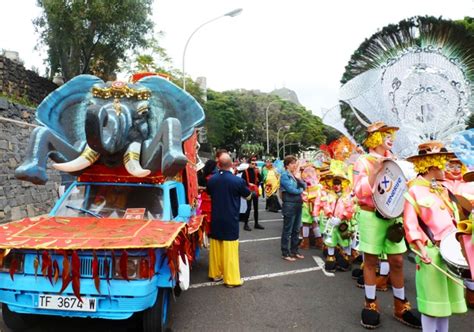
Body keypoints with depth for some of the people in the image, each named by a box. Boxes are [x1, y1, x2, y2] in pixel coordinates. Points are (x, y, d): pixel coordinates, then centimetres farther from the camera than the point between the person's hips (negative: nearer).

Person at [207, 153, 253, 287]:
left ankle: (215, 273, 29)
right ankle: (231, 279, 11)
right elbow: (248, 196, 1)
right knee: (230, 249, 3)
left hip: (215, 219, 4)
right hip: (230, 220, -4)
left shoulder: (211, 180, -3)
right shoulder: (237, 180, -16)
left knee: (215, 247, 16)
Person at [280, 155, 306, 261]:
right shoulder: (284, 175, -9)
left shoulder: (296, 174, 14)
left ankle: (294, 251, 27)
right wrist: (300, 190, -2)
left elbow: (304, 186, 10)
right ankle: (285, 253, 10)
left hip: (298, 204, 8)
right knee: (287, 230, 1)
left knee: (296, 230, 15)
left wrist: (298, 178, -7)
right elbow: (291, 189, -18)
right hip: (289, 205, -8)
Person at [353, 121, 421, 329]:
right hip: (371, 216, -5)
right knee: (371, 261, 4)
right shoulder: (363, 162, -5)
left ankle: (401, 306, 23)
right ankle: (371, 304, 17)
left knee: (397, 261, 9)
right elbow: (359, 193, -15)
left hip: (393, 216, 5)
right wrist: (374, 172, -23)